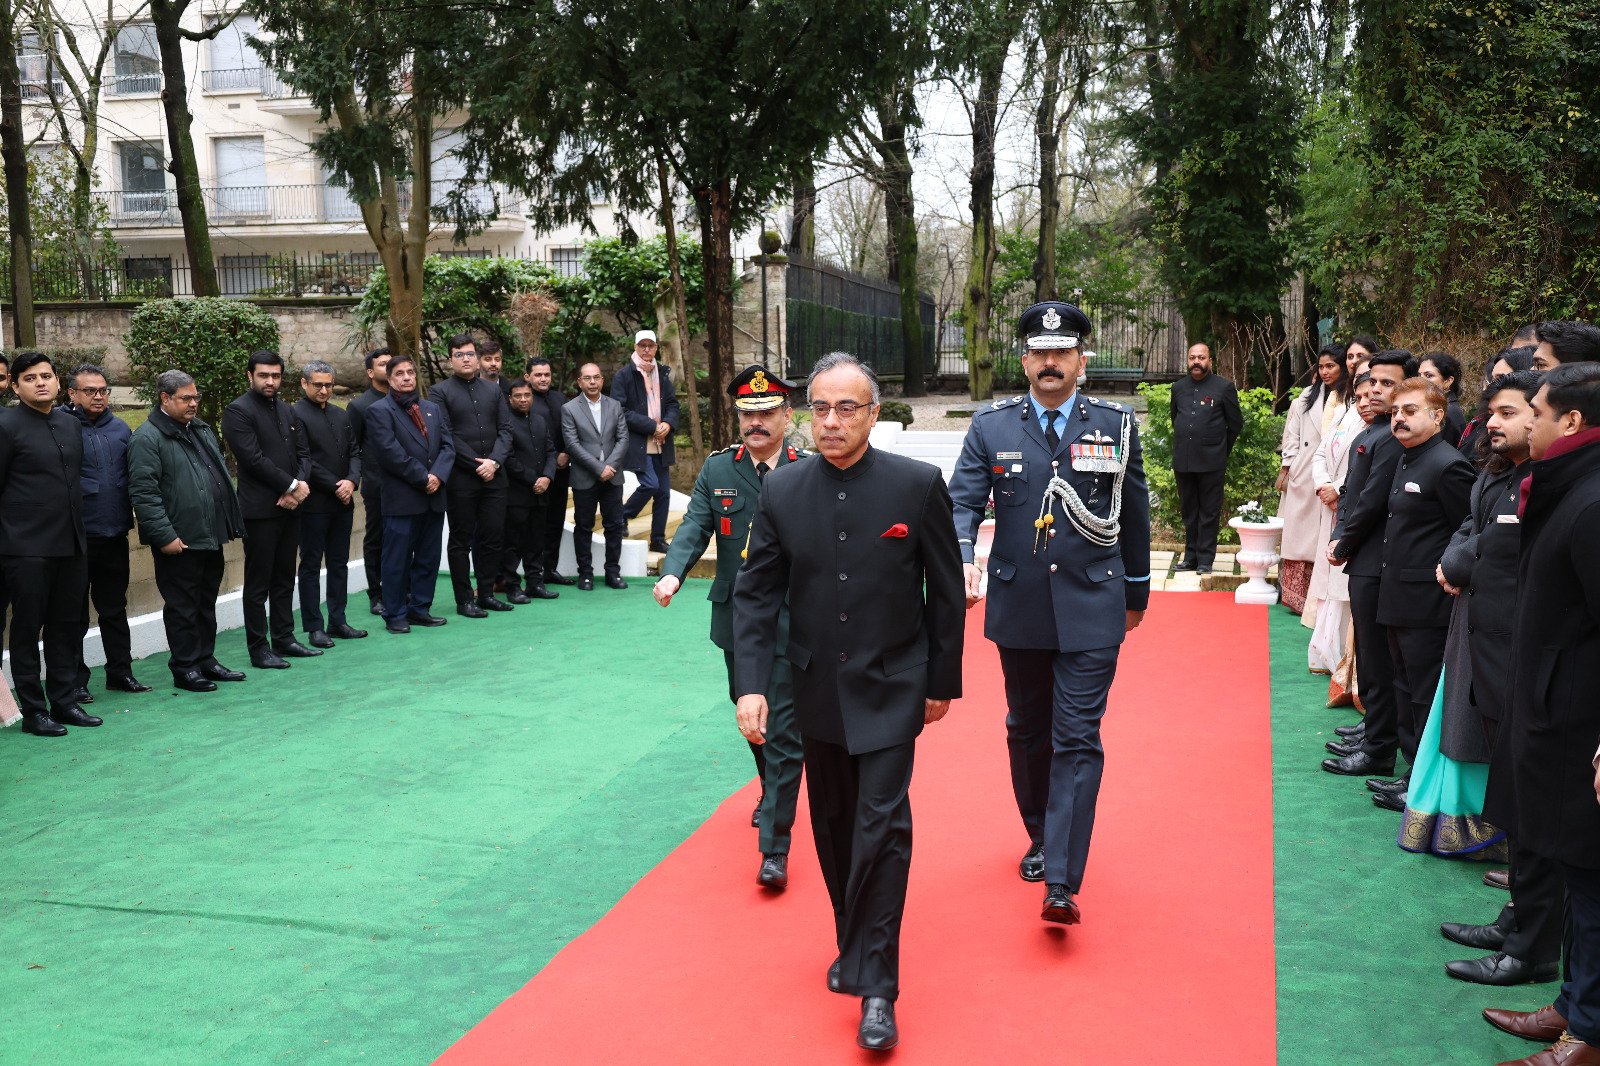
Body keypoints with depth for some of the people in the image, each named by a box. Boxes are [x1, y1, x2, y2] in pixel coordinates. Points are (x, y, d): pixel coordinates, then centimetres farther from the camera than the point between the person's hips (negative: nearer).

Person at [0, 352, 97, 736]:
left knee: (68, 626, 11)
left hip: (71, 544, 6)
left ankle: (64, 701, 21)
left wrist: (78, 532, 14)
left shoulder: (70, 424, 12)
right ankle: (33, 711, 10)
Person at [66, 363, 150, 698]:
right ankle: (75, 679, 15)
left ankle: (120, 671, 24)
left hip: (115, 533, 5)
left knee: (114, 608, 15)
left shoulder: (120, 428, 9)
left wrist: (129, 516, 7)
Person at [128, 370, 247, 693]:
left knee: (207, 603, 16)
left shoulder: (201, 430, 15)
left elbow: (222, 476, 24)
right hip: (179, 542, -8)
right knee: (182, 606, 2)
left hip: (211, 537, 8)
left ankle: (206, 660, 27)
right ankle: (185, 669, 11)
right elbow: (143, 493, -17)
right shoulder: (148, 438, -12)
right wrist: (164, 536, -20)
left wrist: (230, 521, 17)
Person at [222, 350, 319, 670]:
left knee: (284, 579, 13)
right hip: (260, 509, -7)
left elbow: (303, 453, 12)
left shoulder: (287, 411, 16)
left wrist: (299, 486, -6)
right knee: (258, 584, 0)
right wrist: (292, 485, -13)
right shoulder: (238, 411, -7)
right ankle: (259, 649, 5)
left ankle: (284, 639, 21)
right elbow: (254, 458, -16)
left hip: (289, 505, 7)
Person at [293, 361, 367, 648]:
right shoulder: (296, 416, -9)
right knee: (311, 566, 2)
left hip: (342, 503, 7)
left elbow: (355, 452, 11)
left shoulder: (342, 416, 13)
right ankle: (314, 627, 6)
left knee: (339, 563, 11)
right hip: (314, 504, -7)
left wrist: (351, 481, -7)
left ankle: (337, 622, 18)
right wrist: (335, 486, -13)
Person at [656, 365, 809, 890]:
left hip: (791, 623, -4)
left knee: (783, 730, -5)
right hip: (736, 619, 5)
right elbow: (694, 527, -5)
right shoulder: (717, 469, 3)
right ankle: (772, 792, 48)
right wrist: (672, 573, -23)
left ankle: (774, 846, 0)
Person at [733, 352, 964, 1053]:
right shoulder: (782, 489, -4)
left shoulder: (918, 484, -10)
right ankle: (856, 947, 35)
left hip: (890, 687, -3)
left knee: (881, 827, -8)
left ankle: (875, 986, 2)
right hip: (818, 687, 3)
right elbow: (755, 593, -1)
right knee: (834, 828, 14)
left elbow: (945, 591, -3)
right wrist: (750, 684, -11)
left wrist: (943, 681, 1)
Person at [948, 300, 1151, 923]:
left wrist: (1137, 593, 16)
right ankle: (1041, 837, 38)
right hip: (1018, 609, 2)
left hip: (1090, 610, -2)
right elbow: (963, 502, -6)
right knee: (1027, 732, 16)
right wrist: (961, 561, -26)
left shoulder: (1116, 426, 1)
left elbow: (1134, 515, 10)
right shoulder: (991, 427, 1)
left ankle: (1062, 882, -6)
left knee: (1077, 740, -6)